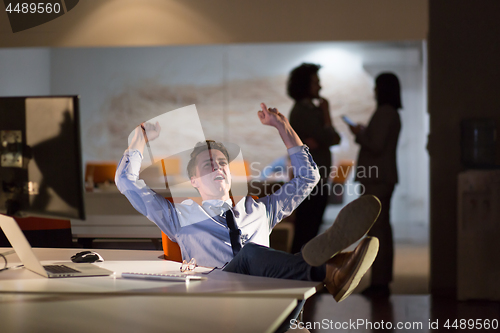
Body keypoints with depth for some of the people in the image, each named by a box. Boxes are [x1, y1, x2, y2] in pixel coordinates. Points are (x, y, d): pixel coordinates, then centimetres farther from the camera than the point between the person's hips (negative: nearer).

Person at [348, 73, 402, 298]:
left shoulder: (383, 113, -14)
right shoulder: (393, 114, 16)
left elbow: (376, 146, -20)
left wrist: (359, 134, -5)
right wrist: (363, 134, 17)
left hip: (377, 178, -11)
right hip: (385, 177, 11)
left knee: (376, 230, -9)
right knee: (383, 228, 13)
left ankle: (379, 282, -9)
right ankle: (383, 281, 19)